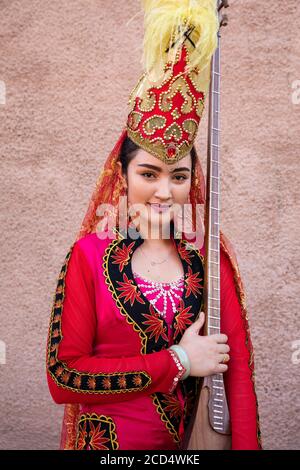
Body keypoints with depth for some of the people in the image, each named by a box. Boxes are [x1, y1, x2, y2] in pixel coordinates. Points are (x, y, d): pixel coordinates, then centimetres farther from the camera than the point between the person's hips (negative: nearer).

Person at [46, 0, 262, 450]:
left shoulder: (210, 255, -4)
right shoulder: (90, 255, -11)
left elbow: (238, 367, -7)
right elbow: (63, 377, -16)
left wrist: (247, 445, -19)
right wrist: (177, 362, -18)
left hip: (193, 440, 3)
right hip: (109, 439, -2)